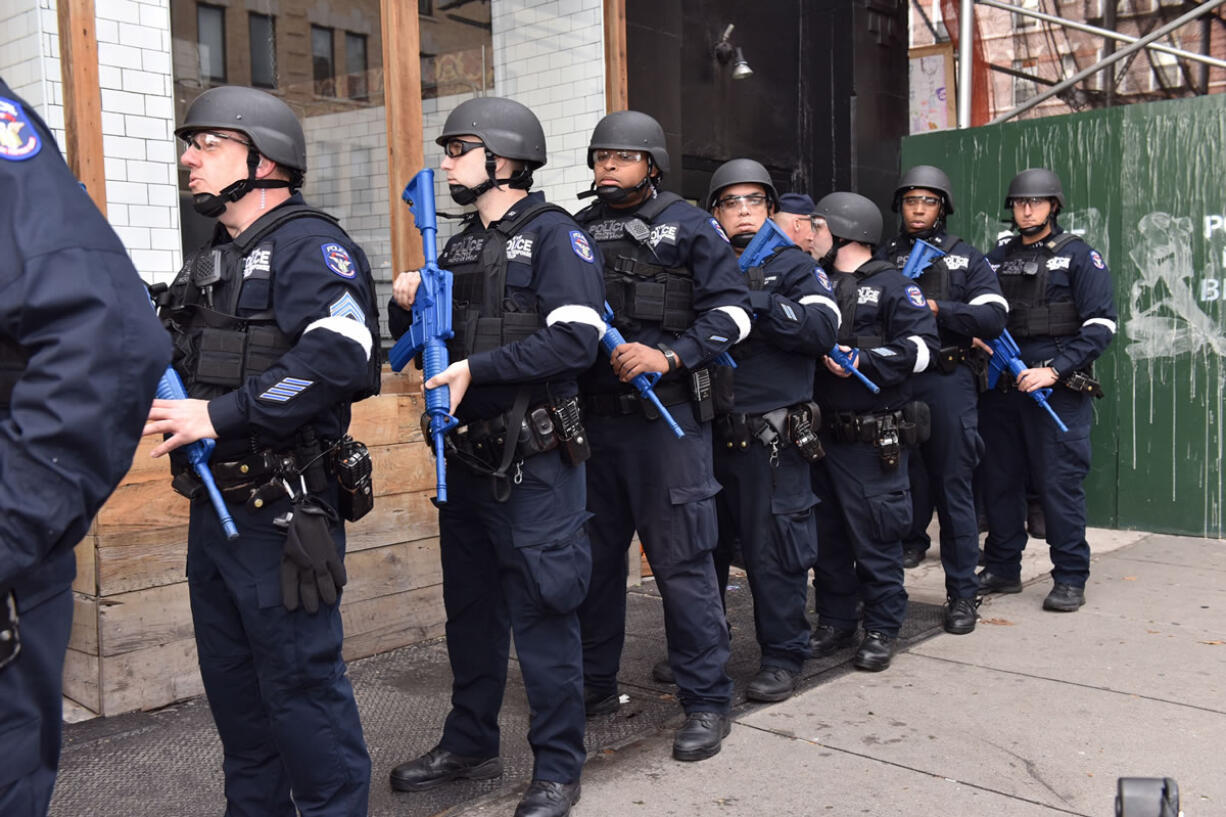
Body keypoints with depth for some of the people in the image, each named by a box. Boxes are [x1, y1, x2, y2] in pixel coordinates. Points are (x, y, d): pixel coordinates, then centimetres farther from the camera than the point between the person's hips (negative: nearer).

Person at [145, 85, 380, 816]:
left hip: (281, 512, -9)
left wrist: (221, 416, -27)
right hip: (215, 504, 10)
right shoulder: (216, 260, 19)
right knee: (230, 678, 18)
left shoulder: (309, 245, -11)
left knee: (300, 678, 0)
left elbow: (338, 352, -28)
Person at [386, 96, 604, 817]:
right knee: (472, 606, 17)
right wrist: (410, 311, -1)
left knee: (542, 610, -2)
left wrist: (477, 368, -21)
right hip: (469, 453, 8)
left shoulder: (554, 233, -7)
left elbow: (577, 338, -20)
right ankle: (471, 744, 33)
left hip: (535, 459, -8)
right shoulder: (461, 248, 16)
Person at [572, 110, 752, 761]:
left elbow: (730, 311, -4)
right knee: (593, 556, 12)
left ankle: (706, 701, 9)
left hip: (666, 417, -5)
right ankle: (595, 686, 27)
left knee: (681, 560, -3)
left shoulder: (689, 226, 2)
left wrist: (668, 356, -16)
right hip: (591, 417, 5)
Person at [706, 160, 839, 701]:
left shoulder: (793, 265, 3)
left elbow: (824, 328, -13)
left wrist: (756, 301, -18)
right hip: (707, 432, 5)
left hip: (771, 437, -4)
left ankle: (783, 657, 14)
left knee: (773, 551, -1)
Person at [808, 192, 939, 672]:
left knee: (874, 535, -1)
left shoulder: (890, 285, -3)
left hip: (872, 438, -6)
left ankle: (881, 628, 13)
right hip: (820, 432, 6)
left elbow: (922, 345, -14)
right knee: (826, 533, 12)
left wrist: (861, 359, -19)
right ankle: (835, 621, 25)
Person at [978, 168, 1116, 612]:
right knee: (999, 480, 10)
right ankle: (1002, 568, 23)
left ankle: (1070, 579, 8)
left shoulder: (1078, 256, 0)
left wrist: (1054, 371, -16)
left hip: (1058, 391, -5)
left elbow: (1100, 325, -7)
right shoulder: (997, 257, 14)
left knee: (1060, 484, -3)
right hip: (1001, 390, 5)